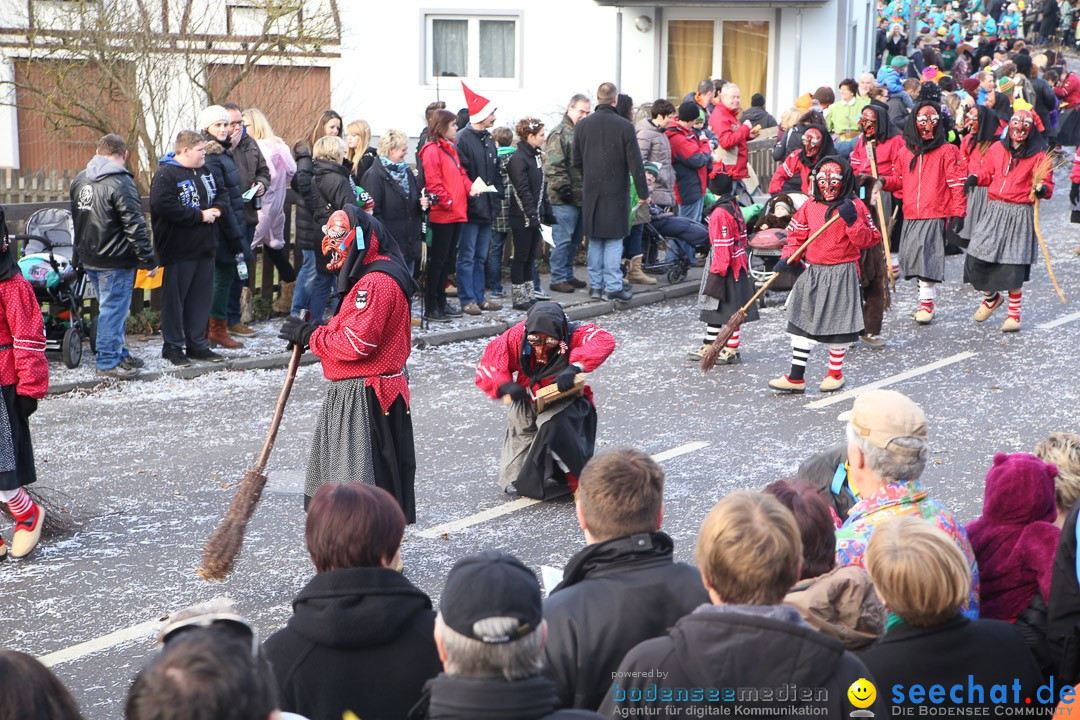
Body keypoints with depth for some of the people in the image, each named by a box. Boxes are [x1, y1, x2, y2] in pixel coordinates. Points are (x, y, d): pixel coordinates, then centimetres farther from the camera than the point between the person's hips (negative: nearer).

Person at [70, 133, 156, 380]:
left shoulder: (80, 180, 9)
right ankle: (108, 361, 4)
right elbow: (135, 227, -19)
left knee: (110, 307, 19)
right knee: (113, 309, -1)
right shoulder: (121, 183, -18)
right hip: (115, 261, -8)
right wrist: (149, 260, -13)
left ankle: (118, 353, 28)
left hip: (89, 258, 8)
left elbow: (77, 218, 19)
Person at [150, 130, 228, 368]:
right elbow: (164, 206, -26)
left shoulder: (205, 170, 11)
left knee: (201, 297, 12)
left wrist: (218, 209, -2)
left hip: (205, 248, 8)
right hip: (178, 250, -8)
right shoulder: (165, 175, -15)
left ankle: (197, 344, 22)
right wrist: (200, 216, -21)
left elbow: (222, 192, 22)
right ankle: (172, 346, 10)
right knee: (175, 298, 1)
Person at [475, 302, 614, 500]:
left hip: (564, 403, -3)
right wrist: (505, 386, -37)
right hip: (527, 405, 3)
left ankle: (580, 483, -20)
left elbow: (604, 341, -43)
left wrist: (574, 367, -55)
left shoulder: (572, 335, -24)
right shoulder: (516, 337, -20)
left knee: (555, 426, -38)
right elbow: (486, 369, -15)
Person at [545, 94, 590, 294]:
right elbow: (553, 165, -18)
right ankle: (558, 279, -1)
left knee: (575, 239, 14)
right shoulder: (559, 134, -10)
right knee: (563, 239, -7)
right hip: (565, 200, -9)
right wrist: (563, 187, -21)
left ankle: (567, 275, 24)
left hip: (582, 197, 9)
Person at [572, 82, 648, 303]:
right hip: (616, 192, -4)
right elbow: (635, 163, -9)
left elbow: (577, 161, 8)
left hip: (591, 192, 4)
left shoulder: (582, 125, 1)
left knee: (594, 239, 12)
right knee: (614, 239, 1)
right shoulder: (624, 126, -11)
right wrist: (643, 192, -2)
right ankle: (613, 287, 0)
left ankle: (595, 286, 15)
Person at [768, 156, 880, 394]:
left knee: (838, 323, 4)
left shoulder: (855, 206, -6)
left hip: (842, 275, -4)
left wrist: (852, 221, -24)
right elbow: (796, 234, 12)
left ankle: (835, 373, 24)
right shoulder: (810, 206, 6)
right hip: (812, 273, 4)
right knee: (801, 322, 4)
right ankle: (796, 377, 10)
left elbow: (869, 240, -9)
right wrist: (787, 258, -4)